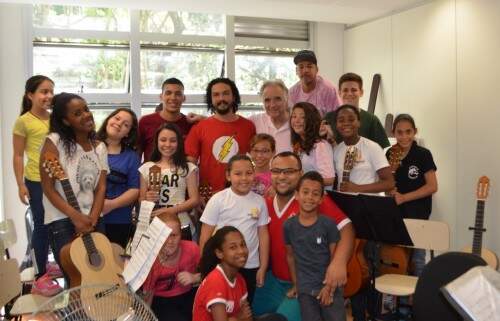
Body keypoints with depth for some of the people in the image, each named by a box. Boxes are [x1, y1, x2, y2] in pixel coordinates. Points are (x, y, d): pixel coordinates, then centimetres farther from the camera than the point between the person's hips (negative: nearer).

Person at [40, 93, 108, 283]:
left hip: (92, 220, 5)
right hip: (62, 220, -5)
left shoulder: (99, 147, 8)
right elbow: (48, 188, -11)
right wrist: (75, 216, -18)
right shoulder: (54, 142, -8)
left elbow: (101, 187, 3)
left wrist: (92, 219, -12)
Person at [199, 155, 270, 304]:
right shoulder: (218, 200, -8)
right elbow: (205, 235, -4)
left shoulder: (259, 201, 0)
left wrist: (263, 267, 5)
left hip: (250, 266, 3)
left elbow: (263, 234, 6)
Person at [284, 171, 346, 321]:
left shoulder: (328, 224, -7)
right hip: (305, 290, 1)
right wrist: (295, 284, 10)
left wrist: (329, 286, -9)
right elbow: (290, 255, 8)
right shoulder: (289, 225, -2)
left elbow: (335, 258, -4)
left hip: (329, 287, -1)